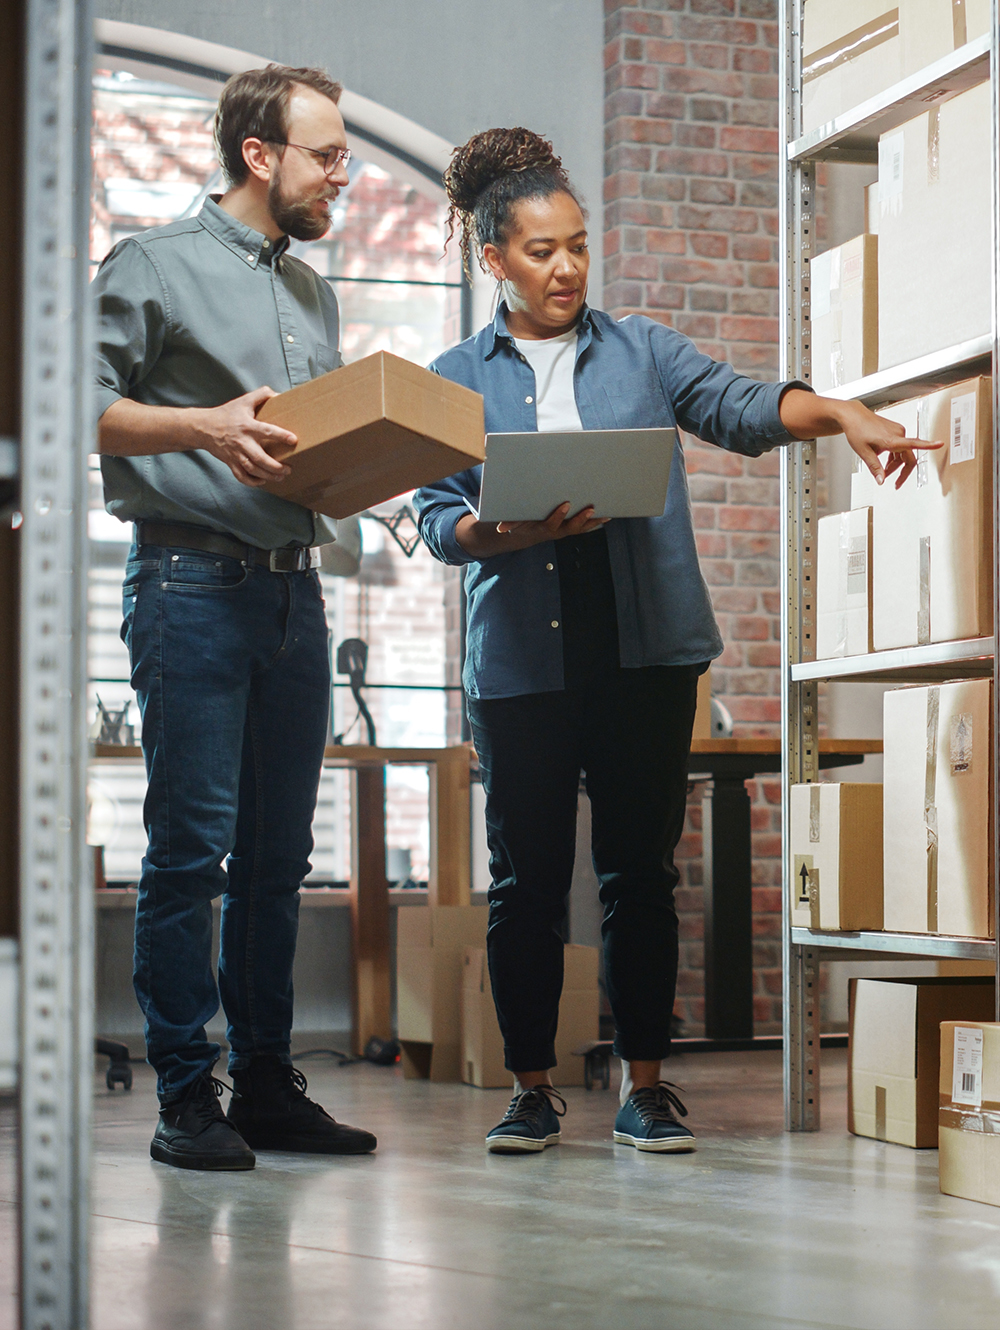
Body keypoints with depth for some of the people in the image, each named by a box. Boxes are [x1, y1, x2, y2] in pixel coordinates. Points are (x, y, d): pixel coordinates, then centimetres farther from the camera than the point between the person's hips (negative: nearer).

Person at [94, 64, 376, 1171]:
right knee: (191, 844, -7)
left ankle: (268, 1083, 14)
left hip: (295, 589, 7)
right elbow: (84, 404, -6)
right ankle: (185, 1095, -2)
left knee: (279, 851, 8)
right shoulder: (156, 266, 0)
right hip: (193, 581, -7)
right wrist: (204, 426, -19)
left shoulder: (314, 295, 22)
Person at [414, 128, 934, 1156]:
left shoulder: (639, 351, 12)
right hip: (520, 655, 0)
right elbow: (438, 519, 1)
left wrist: (842, 414, -19)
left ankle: (644, 1082, 9)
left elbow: (739, 406, -1)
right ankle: (531, 1087, 13)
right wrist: (523, 529, -18)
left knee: (640, 869, 2)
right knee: (526, 877, 3)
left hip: (643, 646, 1)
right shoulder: (456, 379, 9)